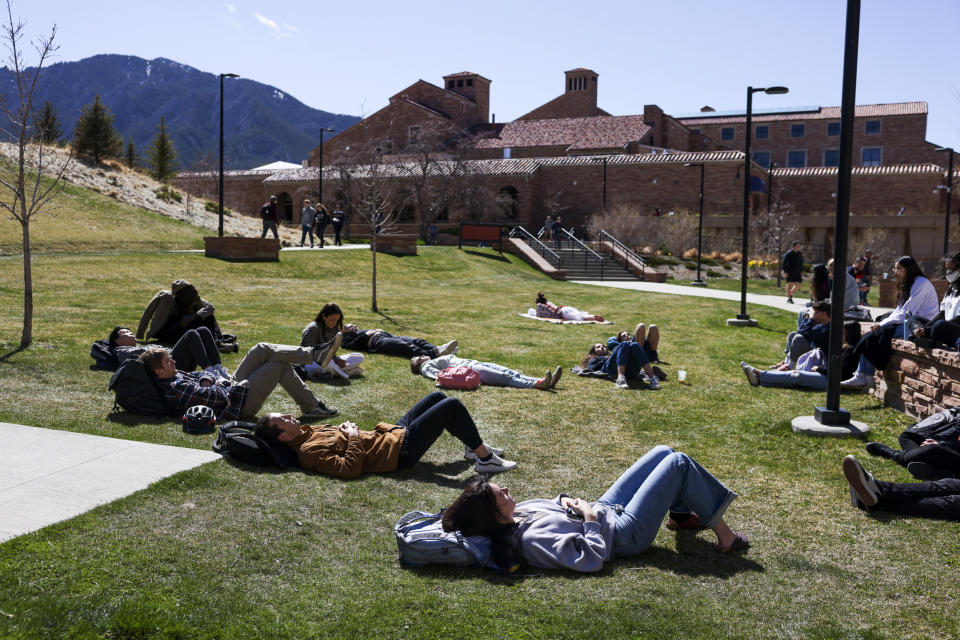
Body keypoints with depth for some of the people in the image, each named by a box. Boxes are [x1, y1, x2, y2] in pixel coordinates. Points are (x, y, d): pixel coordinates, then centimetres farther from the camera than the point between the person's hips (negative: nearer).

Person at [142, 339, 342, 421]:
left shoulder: (174, 377, 6)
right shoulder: (176, 389, -25)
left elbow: (201, 374, 17)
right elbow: (217, 397, -28)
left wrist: (206, 380, -6)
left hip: (231, 385, 10)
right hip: (240, 401, -10)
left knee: (262, 349, 1)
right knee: (280, 365, -3)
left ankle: (314, 355, 5)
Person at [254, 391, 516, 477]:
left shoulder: (308, 431, 5)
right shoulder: (309, 452, -23)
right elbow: (350, 468, -32)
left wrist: (347, 428, 1)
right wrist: (354, 437, -21)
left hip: (392, 433, 10)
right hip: (400, 451, -10)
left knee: (437, 396, 19)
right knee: (451, 405, -12)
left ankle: (473, 446, 30)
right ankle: (484, 457, 1)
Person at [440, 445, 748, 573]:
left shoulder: (514, 515, -10)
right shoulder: (532, 539, -36)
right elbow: (592, 559, -35)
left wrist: (564, 500, -8)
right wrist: (589, 519, -24)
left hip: (603, 508, 9)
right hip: (625, 531, -8)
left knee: (663, 451, 16)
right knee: (679, 463, -5)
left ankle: (682, 514, 39)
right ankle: (720, 530, 14)